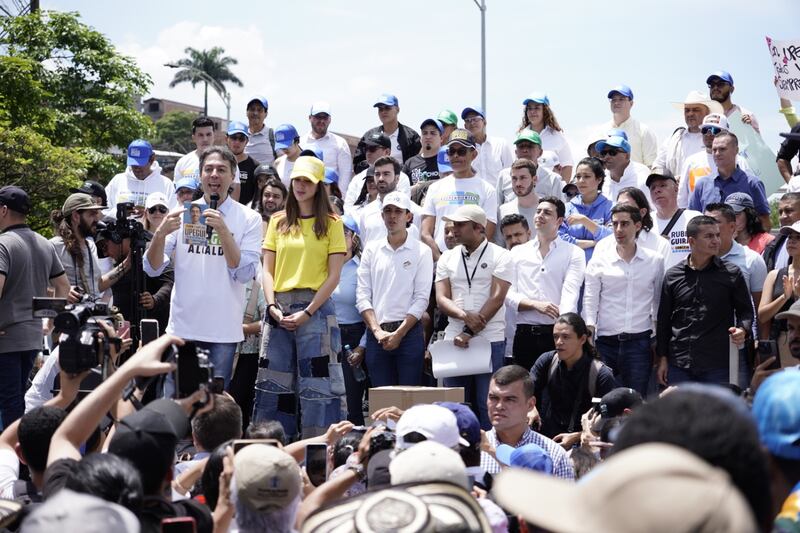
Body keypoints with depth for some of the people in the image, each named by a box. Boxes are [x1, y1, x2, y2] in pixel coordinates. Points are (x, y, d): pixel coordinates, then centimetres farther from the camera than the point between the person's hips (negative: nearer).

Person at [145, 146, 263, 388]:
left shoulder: (248, 218, 1)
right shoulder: (183, 213, 6)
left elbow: (244, 273, -9)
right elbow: (153, 269, 3)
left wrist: (223, 232, -19)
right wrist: (160, 235, -16)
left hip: (223, 331, -1)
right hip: (182, 327, 2)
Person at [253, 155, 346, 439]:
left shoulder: (331, 223, 3)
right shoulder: (278, 222, 13)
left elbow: (334, 275, -3)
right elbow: (268, 270, 11)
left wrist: (307, 312, -12)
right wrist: (272, 306, -6)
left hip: (315, 308, -4)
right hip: (279, 309, 4)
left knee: (317, 381, -6)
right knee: (273, 382, 6)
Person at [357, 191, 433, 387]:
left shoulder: (421, 251, 2)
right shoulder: (371, 249, 10)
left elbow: (421, 299, -3)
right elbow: (362, 295, 5)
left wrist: (399, 333, -11)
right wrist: (377, 331, -7)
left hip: (408, 332, -3)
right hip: (376, 334, 3)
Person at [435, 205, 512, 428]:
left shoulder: (500, 256, 0)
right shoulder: (447, 258, 12)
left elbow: (497, 299, -9)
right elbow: (441, 299, 4)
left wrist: (469, 333, -13)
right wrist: (464, 315, -17)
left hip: (490, 340, -4)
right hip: (455, 339, 4)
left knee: (487, 403, -3)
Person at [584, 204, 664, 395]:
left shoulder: (655, 261, 7)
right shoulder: (599, 261, 3)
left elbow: (659, 303, 14)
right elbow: (590, 301, 1)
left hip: (639, 342, 0)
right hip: (606, 342, 0)